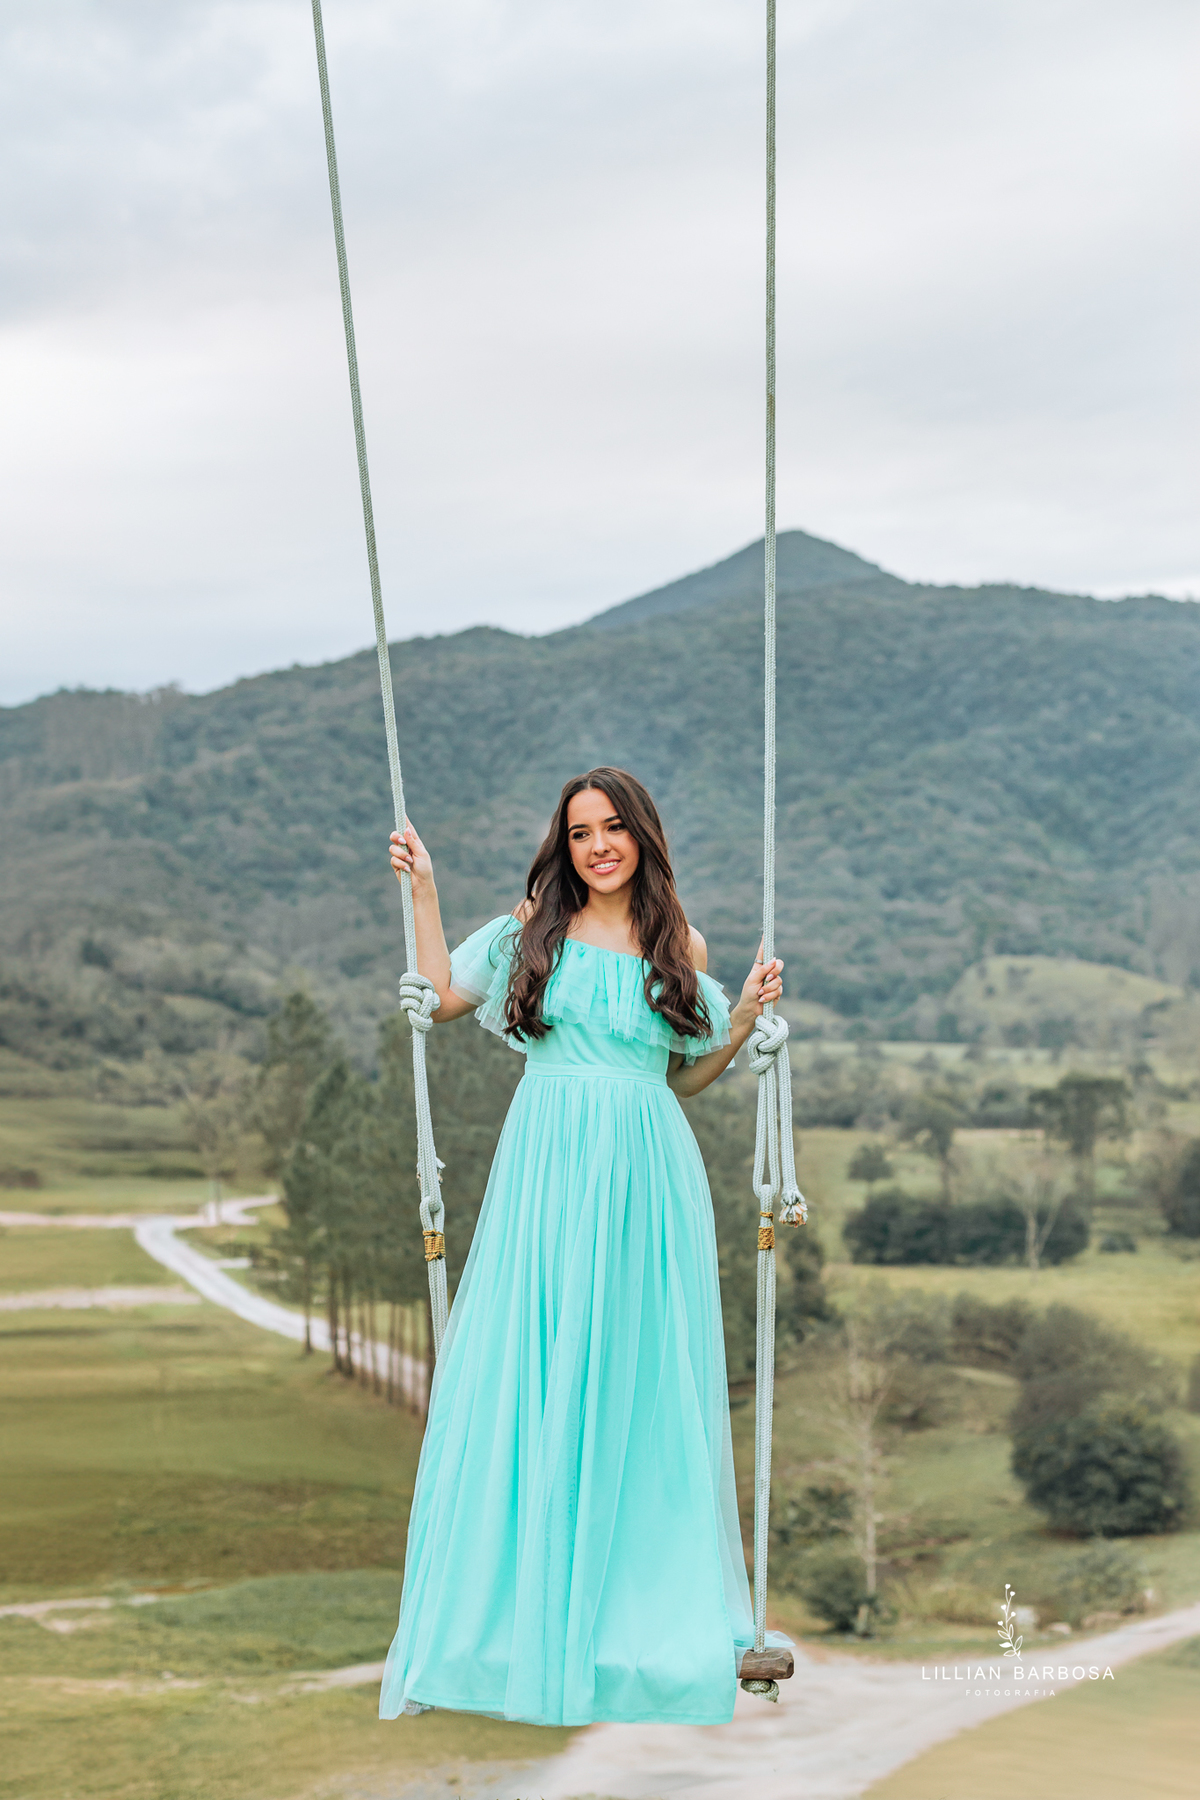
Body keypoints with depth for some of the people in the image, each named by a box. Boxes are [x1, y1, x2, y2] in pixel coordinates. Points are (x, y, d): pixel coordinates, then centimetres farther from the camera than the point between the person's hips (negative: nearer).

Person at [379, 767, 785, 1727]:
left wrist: (746, 1017, 2)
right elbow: (440, 996, 14)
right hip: (548, 1168, 0)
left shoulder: (682, 948, 10)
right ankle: (525, 1601, 8)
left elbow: (684, 1078, 15)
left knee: (641, 1378, 1)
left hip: (648, 1173, 1)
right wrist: (424, 892, 10)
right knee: (531, 1371, -1)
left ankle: (643, 1600, 11)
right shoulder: (533, 930, 9)